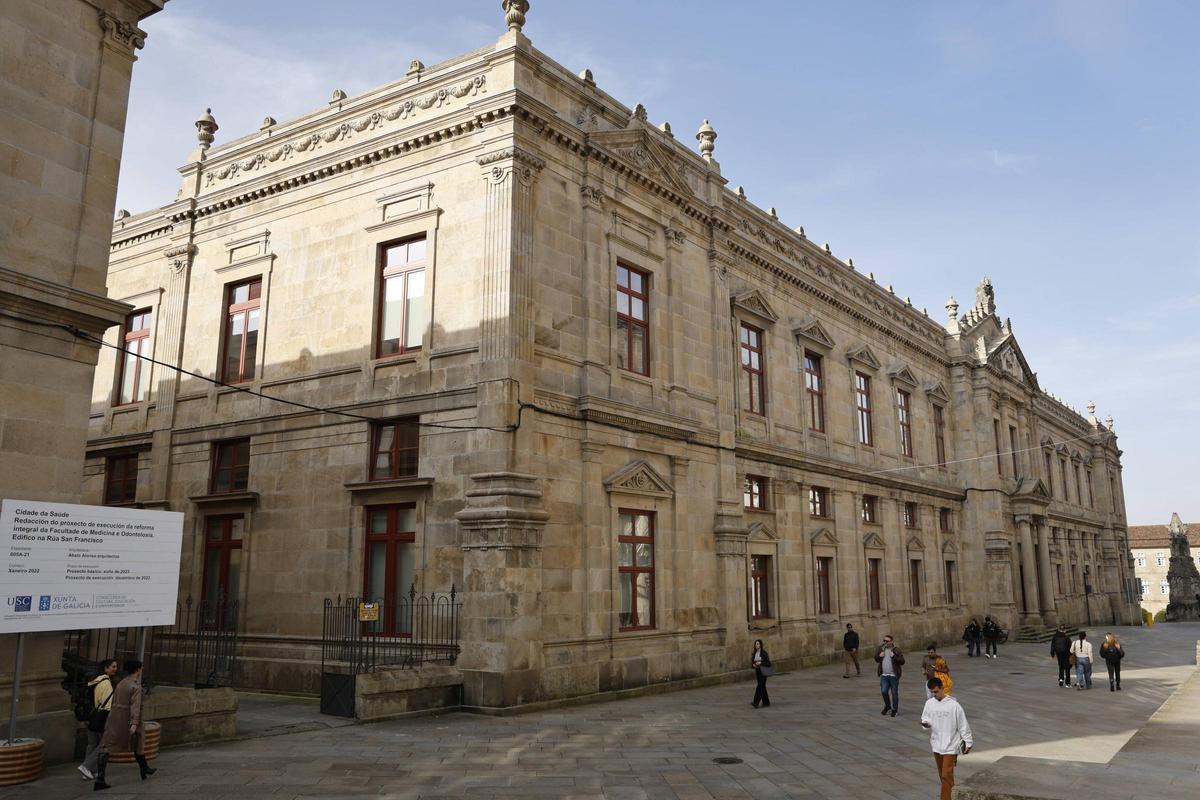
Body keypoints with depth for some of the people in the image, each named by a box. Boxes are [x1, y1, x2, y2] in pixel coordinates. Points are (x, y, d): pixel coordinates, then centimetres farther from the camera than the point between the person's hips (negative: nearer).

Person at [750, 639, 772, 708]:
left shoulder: (764, 653, -10)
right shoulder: (754, 654, 7)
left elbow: (768, 663, -11)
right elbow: (752, 663, 12)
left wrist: (760, 663, -23)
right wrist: (754, 665, -10)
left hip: (763, 672, -6)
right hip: (757, 672, 6)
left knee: (760, 686, -15)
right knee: (762, 687, 11)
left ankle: (756, 702, -22)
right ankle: (766, 702, 22)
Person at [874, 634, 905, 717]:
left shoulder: (896, 650, -5)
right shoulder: (881, 648, 7)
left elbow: (902, 661, -9)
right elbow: (876, 659, 18)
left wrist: (894, 656, -21)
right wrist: (879, 656, -4)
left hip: (893, 675, -3)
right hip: (884, 675, 3)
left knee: (894, 693, 4)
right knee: (884, 691, -1)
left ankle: (895, 709, 19)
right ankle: (887, 706, 24)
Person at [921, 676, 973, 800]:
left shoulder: (953, 704, -13)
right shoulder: (929, 703, 0)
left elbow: (963, 725, -7)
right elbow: (925, 719, 8)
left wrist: (968, 742, -3)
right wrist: (925, 723, -15)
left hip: (950, 746, -5)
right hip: (936, 745, 5)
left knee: (947, 775, -10)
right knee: (942, 775, 16)